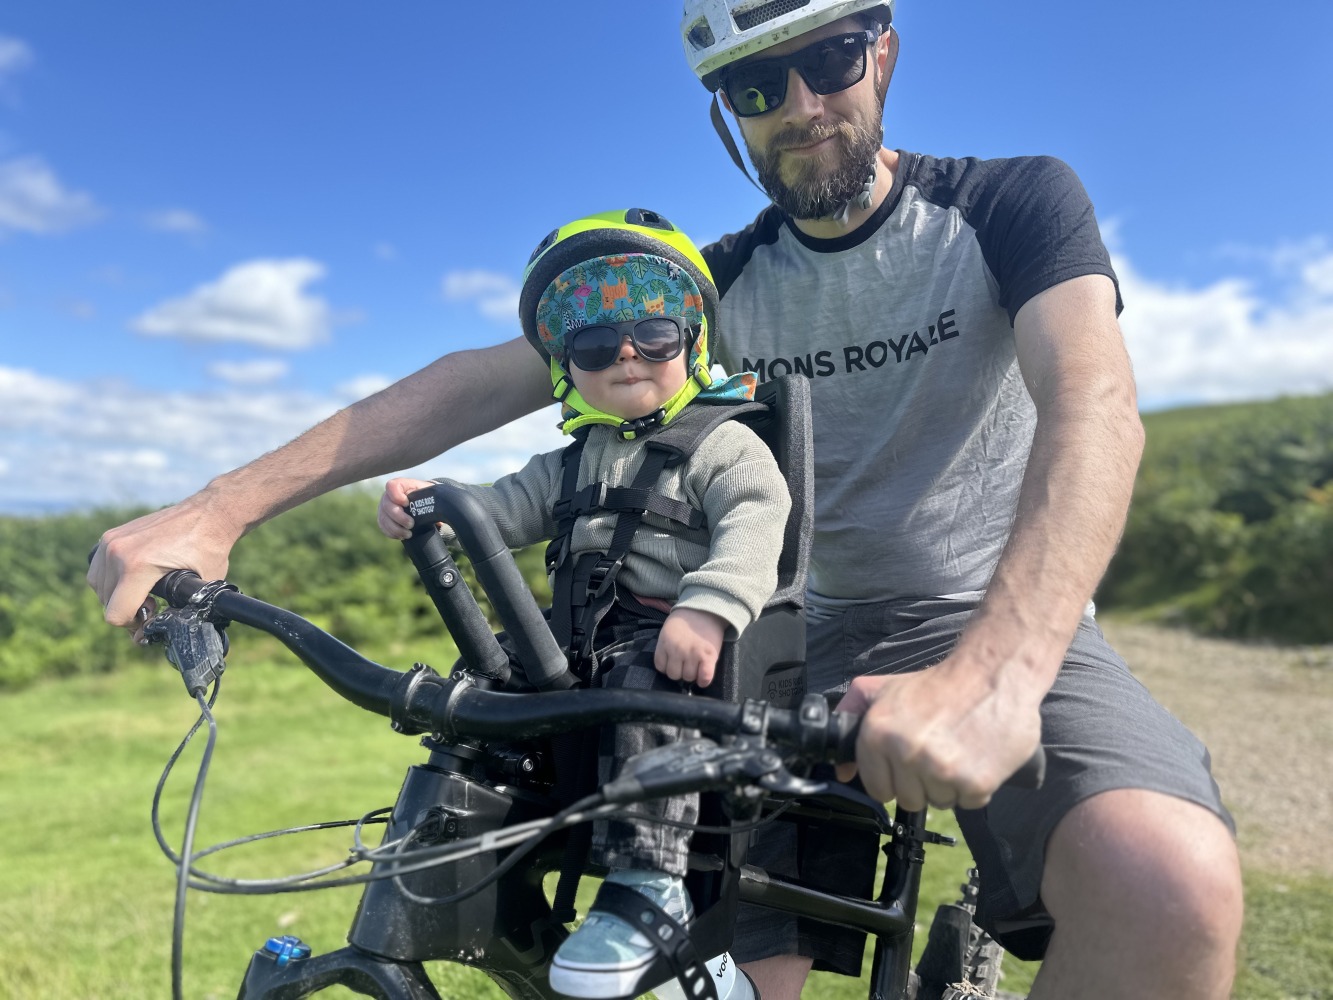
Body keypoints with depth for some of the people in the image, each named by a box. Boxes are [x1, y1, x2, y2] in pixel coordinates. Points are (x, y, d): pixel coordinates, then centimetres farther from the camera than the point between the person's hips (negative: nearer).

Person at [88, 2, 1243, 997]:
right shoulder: (716, 280, 2)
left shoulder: (1012, 203, -5)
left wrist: (994, 674, -43)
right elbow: (479, 381, -4)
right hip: (812, 647, 3)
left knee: (1167, 882, -31)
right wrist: (219, 507, -13)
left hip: (1010, 632, -2)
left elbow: (1094, 407, -24)